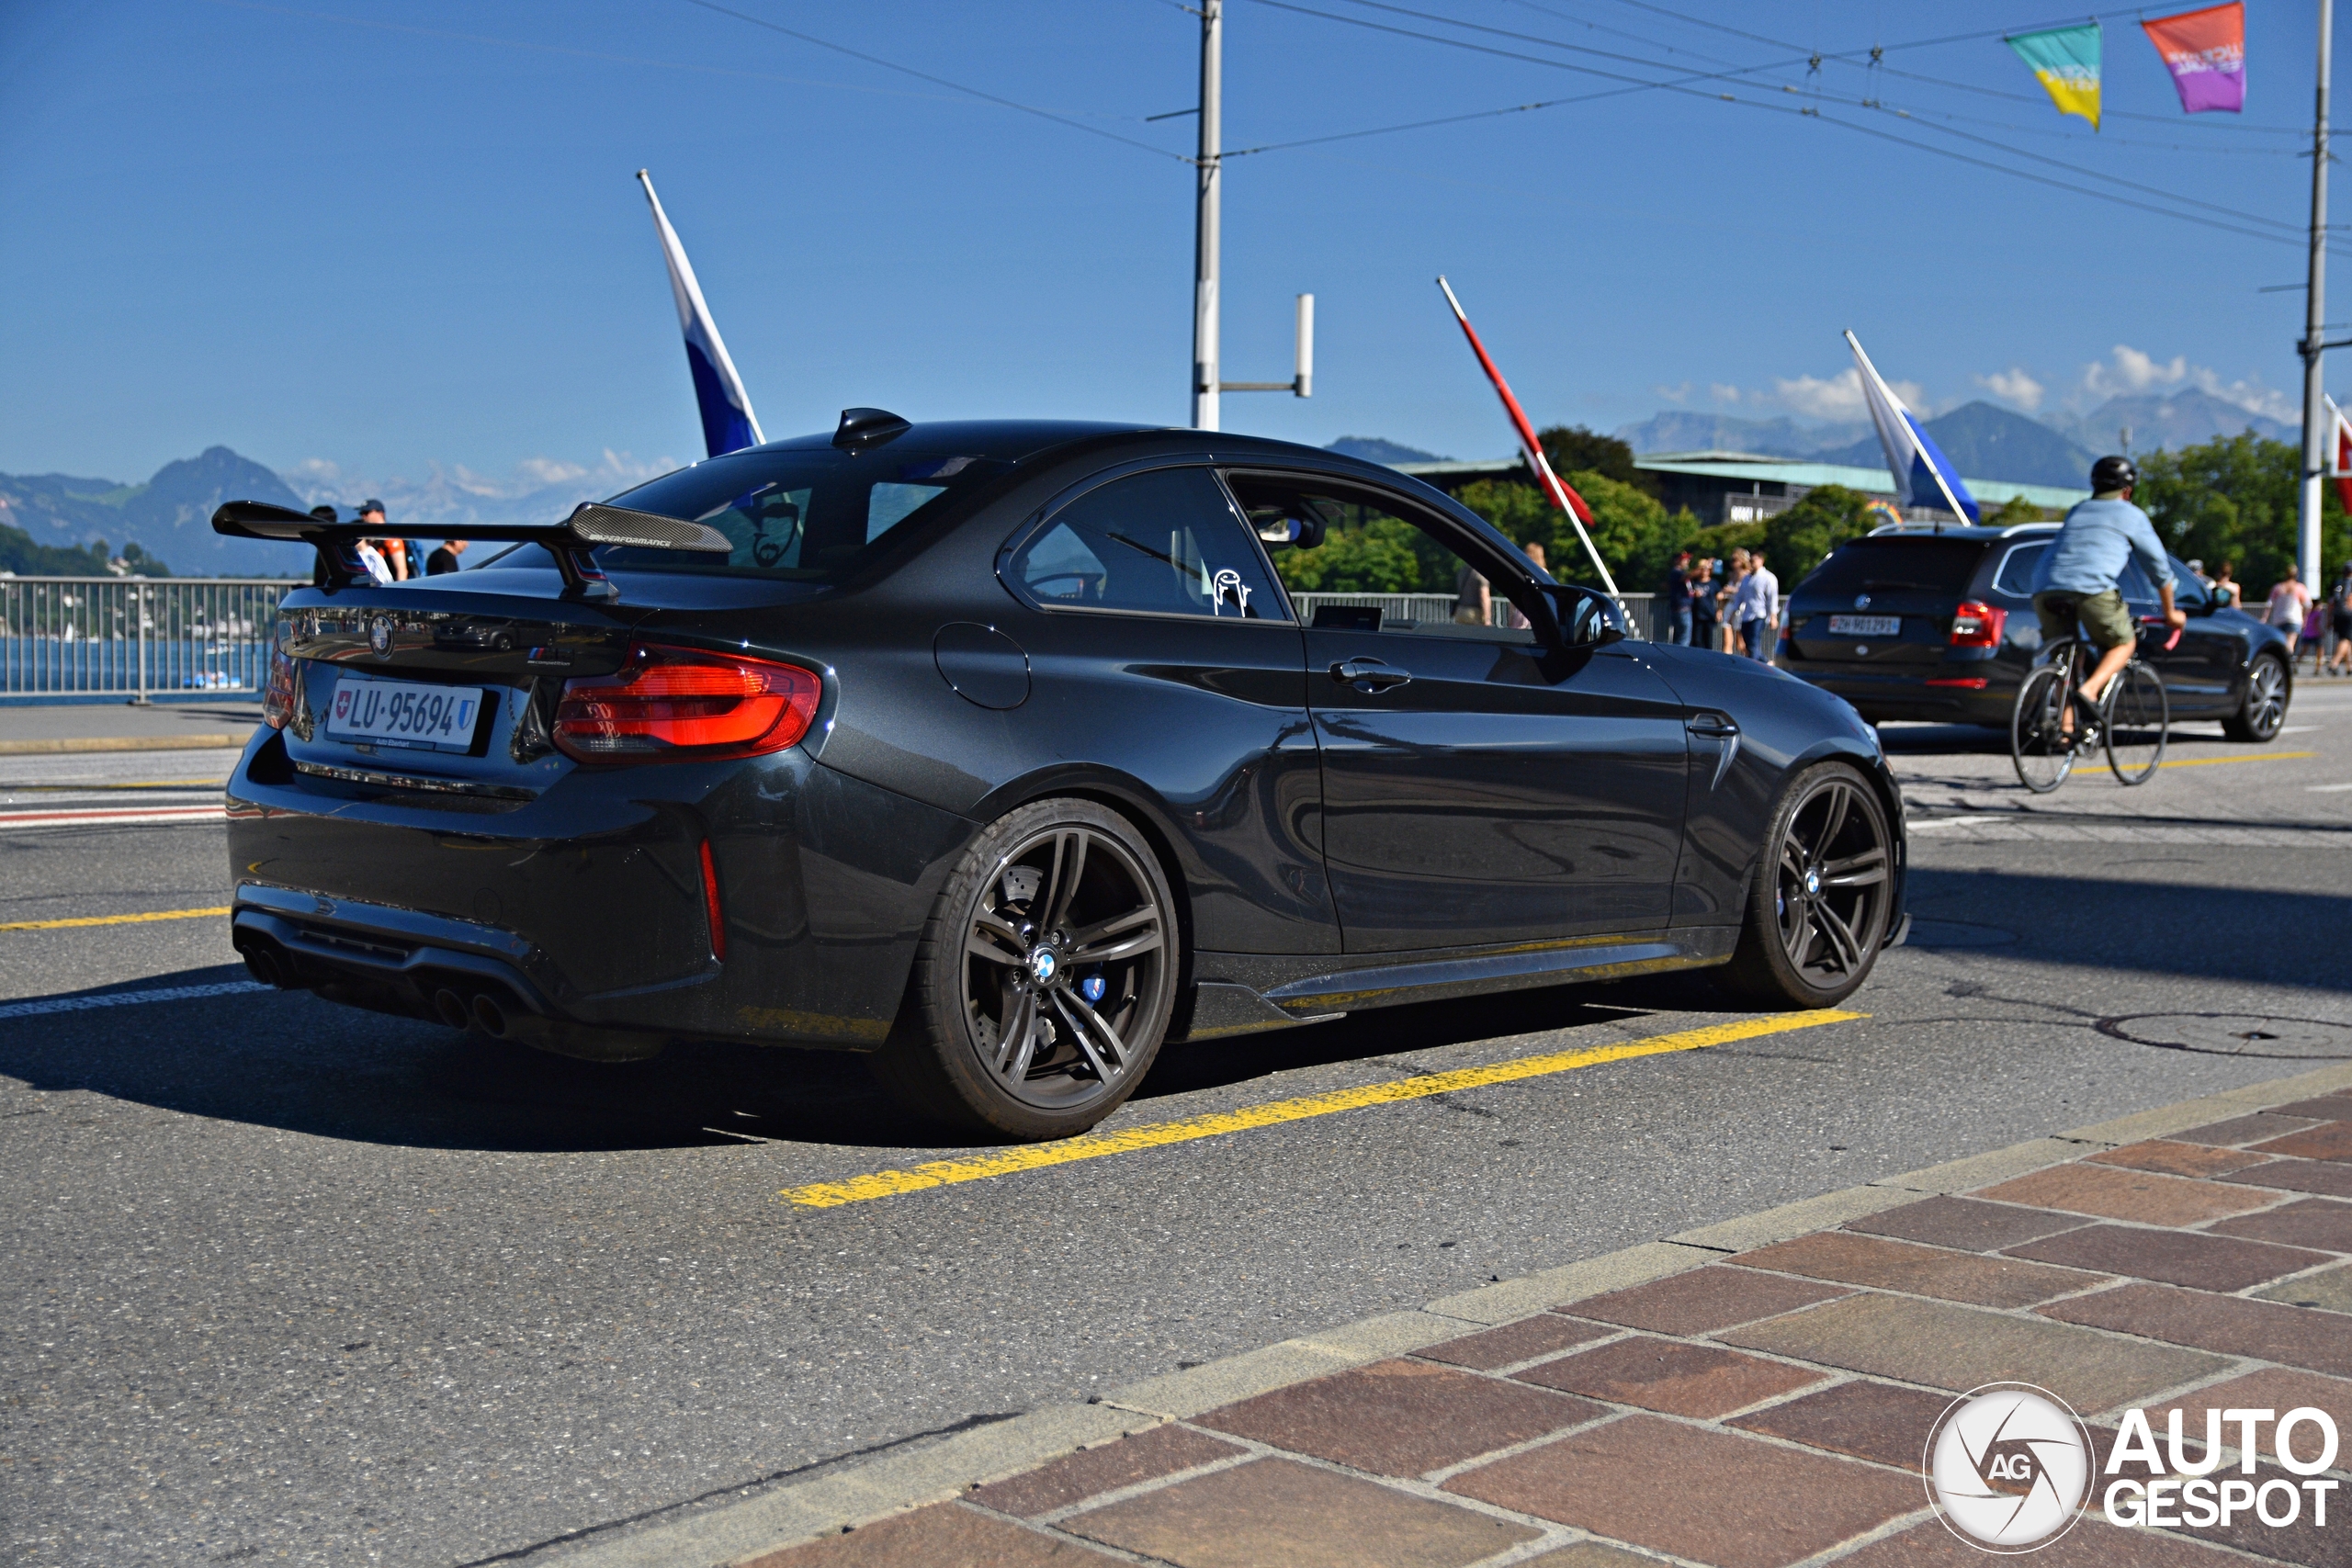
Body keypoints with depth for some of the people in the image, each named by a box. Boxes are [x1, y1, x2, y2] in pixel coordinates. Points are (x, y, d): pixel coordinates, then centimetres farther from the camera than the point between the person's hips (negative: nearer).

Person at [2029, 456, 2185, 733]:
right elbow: (2159, 566, 23)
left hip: (2046, 589, 4)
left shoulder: (2077, 511, 32)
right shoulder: (2131, 515, 19)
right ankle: (2090, 690, -8)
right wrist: (2170, 612, 34)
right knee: (2123, 644, 17)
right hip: (2092, 588, -4)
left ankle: (2065, 725, 6)